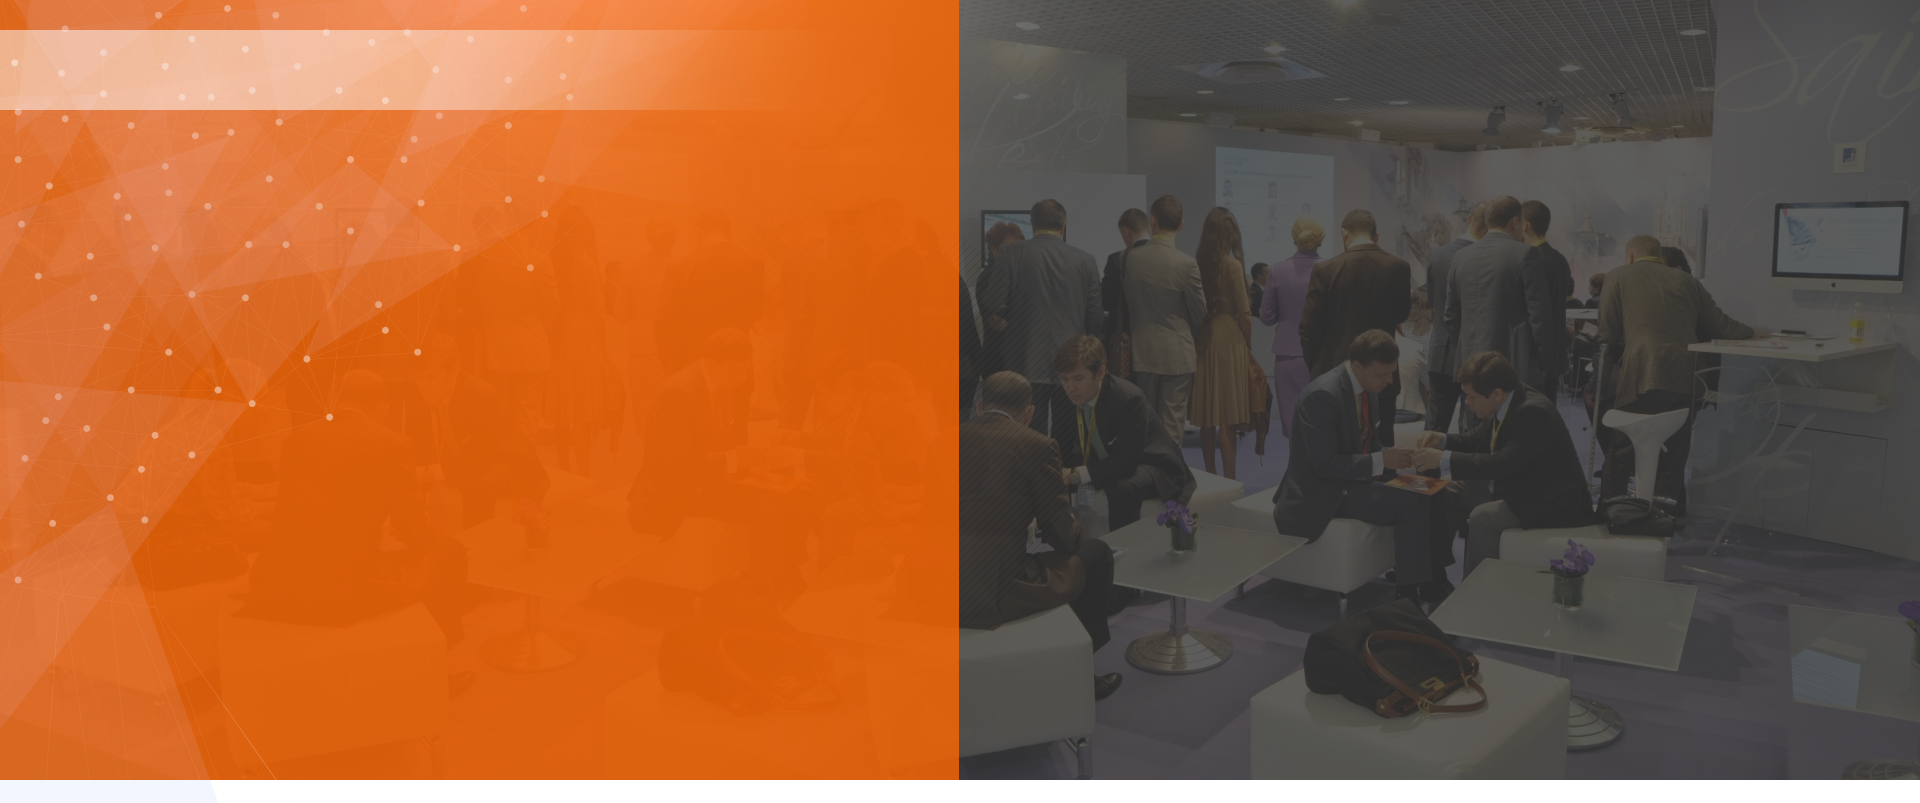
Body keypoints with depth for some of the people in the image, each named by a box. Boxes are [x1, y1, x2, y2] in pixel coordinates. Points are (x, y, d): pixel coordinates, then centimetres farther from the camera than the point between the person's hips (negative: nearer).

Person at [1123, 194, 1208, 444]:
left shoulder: (1132, 258, -5)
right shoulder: (1186, 264, -15)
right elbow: (1199, 313, -3)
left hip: (1143, 353, 3)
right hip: (1177, 354, -3)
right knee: (1172, 424, 3)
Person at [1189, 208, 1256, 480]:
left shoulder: (1196, 264, 2)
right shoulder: (1232, 265, -11)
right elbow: (1243, 313, -7)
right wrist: (1249, 346, 4)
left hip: (1202, 341, 5)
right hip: (1229, 338, -5)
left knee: (1208, 419, 12)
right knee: (1228, 419, -2)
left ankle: (1210, 477, 20)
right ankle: (1229, 481, 0)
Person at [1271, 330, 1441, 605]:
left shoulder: (1367, 387, 2)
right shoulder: (1323, 395, -25)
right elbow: (1325, 465, -25)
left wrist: (1392, 456, -6)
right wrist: (1381, 461, -24)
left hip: (1352, 478, 9)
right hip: (1320, 492, -9)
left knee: (1424, 495, -4)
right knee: (1415, 502, -21)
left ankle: (1424, 581, 7)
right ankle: (1408, 592, -11)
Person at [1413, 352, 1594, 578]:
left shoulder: (1534, 411, -27)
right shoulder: (1507, 404, -2)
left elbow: (1503, 464, -34)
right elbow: (1478, 440, 13)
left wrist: (1444, 459, -33)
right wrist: (1443, 440, -7)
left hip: (1554, 503, -10)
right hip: (1523, 490, 10)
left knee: (1483, 517, -26)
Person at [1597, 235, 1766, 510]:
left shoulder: (1618, 276, 11)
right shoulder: (1686, 280, 19)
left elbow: (1608, 333, 4)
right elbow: (1718, 325, 20)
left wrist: (1603, 377, 13)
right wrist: (1751, 332, 39)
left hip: (1641, 376, -4)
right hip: (1685, 379, 4)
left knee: (1620, 453, 4)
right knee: (1673, 454, 14)